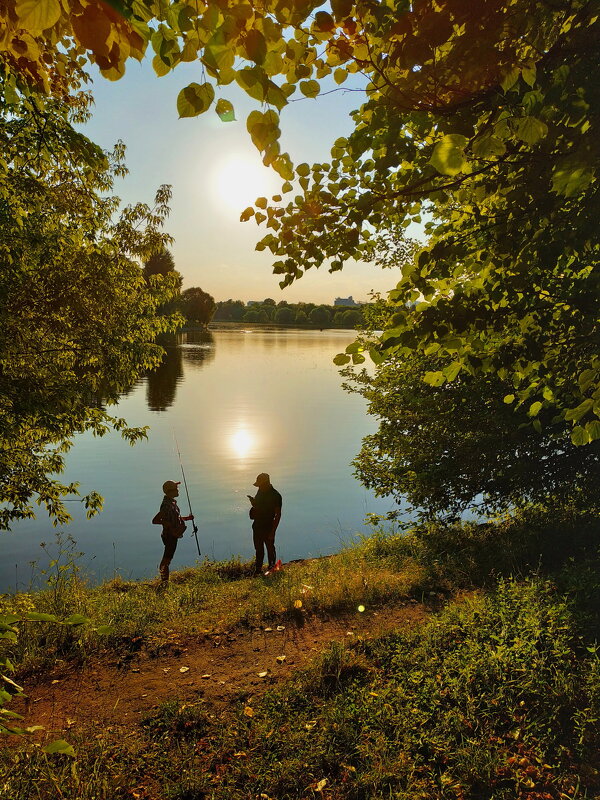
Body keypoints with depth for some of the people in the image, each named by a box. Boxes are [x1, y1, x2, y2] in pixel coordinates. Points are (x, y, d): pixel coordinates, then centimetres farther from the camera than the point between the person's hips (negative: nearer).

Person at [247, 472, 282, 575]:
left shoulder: (275, 496, -18)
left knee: (270, 548, 7)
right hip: (257, 525, 7)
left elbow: (278, 515, -16)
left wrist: (272, 531, -19)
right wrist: (252, 500, -5)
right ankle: (258, 569, 26)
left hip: (268, 527, -7)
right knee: (258, 548, 15)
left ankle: (271, 568, 22)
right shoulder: (260, 492, 4)